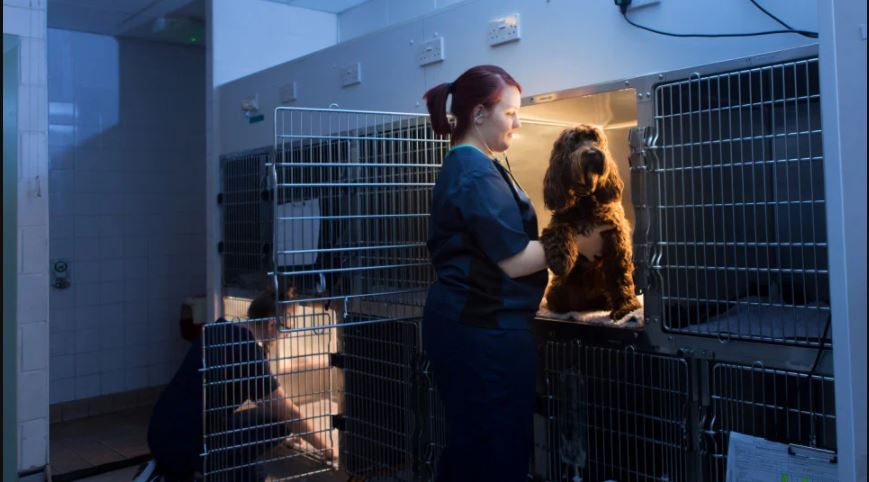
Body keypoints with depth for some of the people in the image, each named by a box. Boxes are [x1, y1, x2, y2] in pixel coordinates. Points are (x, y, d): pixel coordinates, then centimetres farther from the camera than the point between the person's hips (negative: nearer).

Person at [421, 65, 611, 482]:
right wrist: (574, 244, -6)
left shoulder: (461, 166, 16)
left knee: (469, 442, 17)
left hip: (464, 322, 10)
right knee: (499, 447, 1)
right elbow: (514, 260, -18)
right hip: (483, 329, -10)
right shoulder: (478, 172, -16)